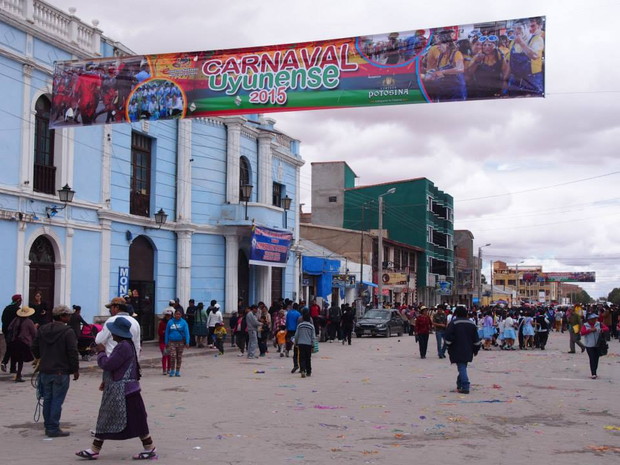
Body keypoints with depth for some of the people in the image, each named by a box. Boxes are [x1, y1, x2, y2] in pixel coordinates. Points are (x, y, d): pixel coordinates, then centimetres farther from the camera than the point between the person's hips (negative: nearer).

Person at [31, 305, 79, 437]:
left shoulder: (42, 330, 6)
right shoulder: (68, 332, -13)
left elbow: (34, 348, 12)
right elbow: (73, 353, -15)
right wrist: (75, 370, -5)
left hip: (45, 371, 6)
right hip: (61, 372, -6)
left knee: (47, 399, 14)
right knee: (57, 400, -1)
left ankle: (48, 426, 21)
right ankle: (53, 429, 1)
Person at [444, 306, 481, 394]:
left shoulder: (453, 323, -7)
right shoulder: (471, 323, 9)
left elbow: (448, 337, -11)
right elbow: (476, 339, 12)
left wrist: (449, 347, 5)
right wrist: (476, 349, 19)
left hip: (457, 351, -5)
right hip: (468, 351, 5)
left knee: (461, 368, -8)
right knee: (463, 367, 17)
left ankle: (465, 387, -17)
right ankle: (460, 385, 26)